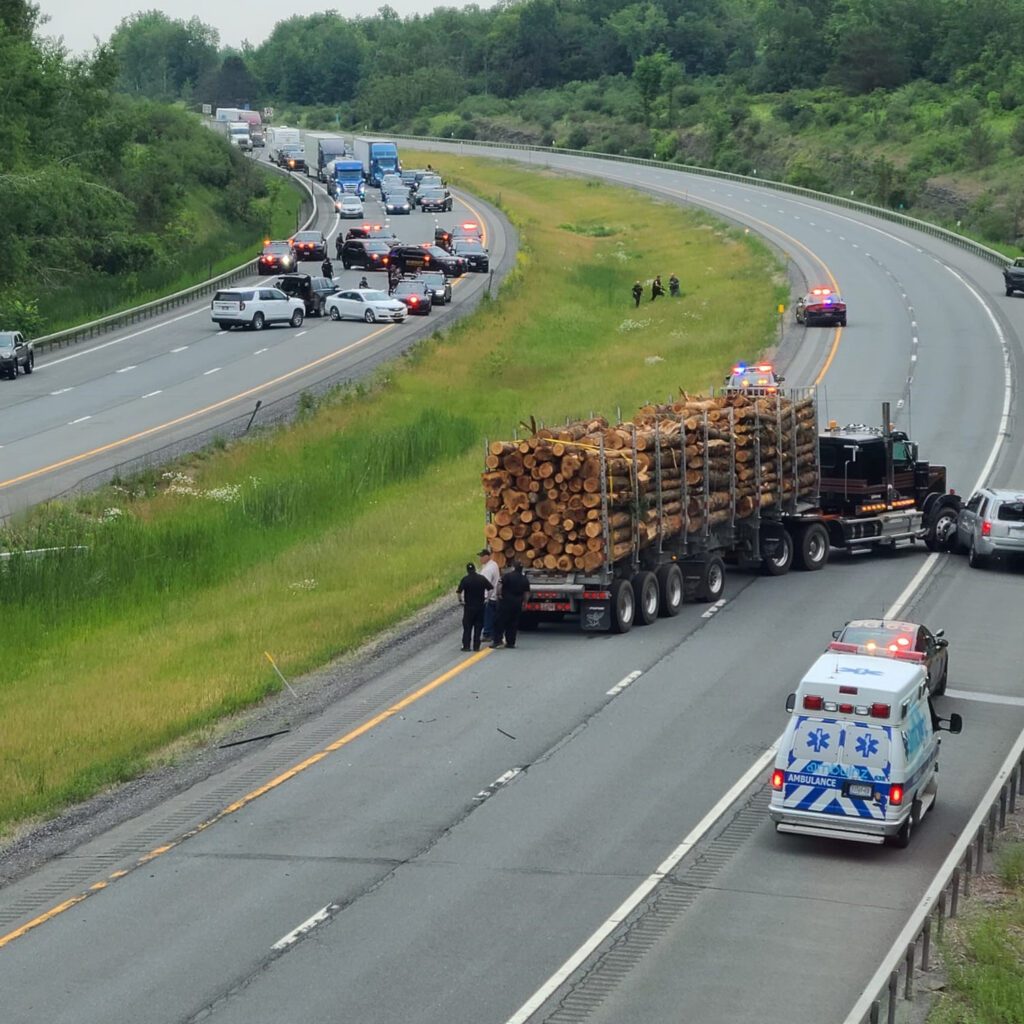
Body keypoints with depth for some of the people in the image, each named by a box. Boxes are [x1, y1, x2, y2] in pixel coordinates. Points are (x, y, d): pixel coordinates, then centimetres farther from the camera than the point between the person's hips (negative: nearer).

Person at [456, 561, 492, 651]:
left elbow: (459, 592, -18)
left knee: (467, 627, 5)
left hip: (469, 607, -2)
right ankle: (476, 646, 7)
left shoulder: (465, 579, -10)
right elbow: (491, 588, 1)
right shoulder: (482, 578, -1)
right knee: (478, 627, 9)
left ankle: (466, 646, 2)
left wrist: (460, 600, -2)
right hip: (480, 606, 2)